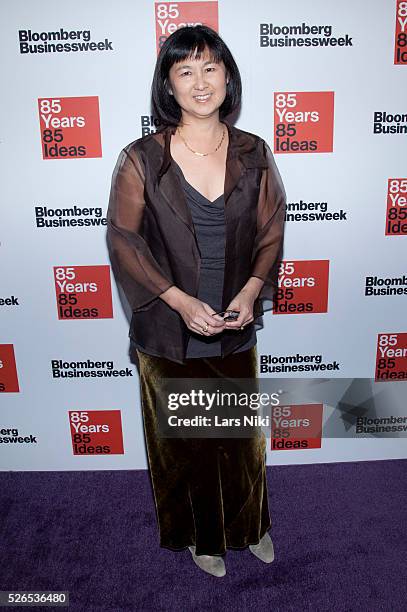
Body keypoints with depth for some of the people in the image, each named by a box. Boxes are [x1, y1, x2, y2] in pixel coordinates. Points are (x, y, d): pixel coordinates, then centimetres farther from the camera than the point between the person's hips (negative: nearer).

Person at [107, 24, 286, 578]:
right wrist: (180, 300, -18)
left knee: (242, 434, 19)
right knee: (183, 441, 16)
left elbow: (271, 233, 3)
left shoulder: (254, 155, -1)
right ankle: (202, 534, 44)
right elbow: (123, 241, -8)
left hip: (236, 329, 2)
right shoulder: (141, 159, -9)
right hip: (169, 333, -2)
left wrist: (250, 293, -14)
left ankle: (250, 524, 48)